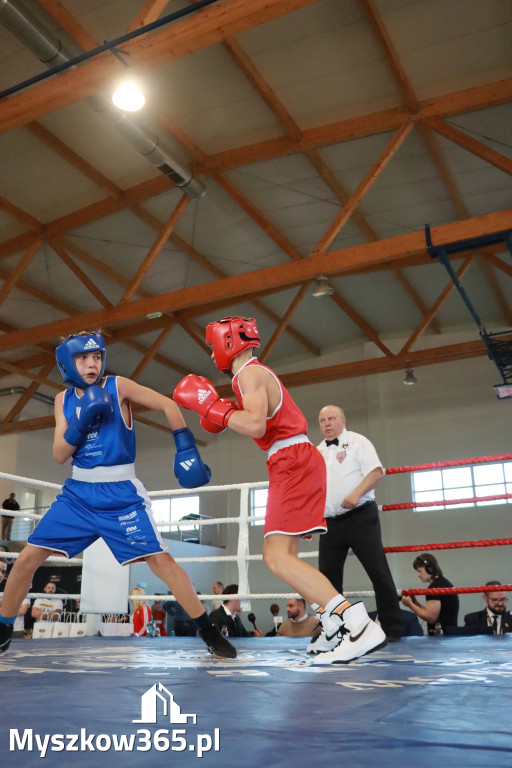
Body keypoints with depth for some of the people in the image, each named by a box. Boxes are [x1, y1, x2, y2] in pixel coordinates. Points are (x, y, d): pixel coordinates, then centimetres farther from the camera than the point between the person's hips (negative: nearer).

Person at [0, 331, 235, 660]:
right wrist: (82, 419, -17)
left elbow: (169, 405, -7)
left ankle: (209, 631, 0)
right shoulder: (64, 399, 5)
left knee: (160, 559, -11)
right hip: (78, 492, 4)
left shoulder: (118, 386, -7)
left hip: (121, 493, -4)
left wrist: (187, 450, -16)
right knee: (29, 557, 2)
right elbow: (59, 455, -1)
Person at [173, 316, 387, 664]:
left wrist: (211, 405, -14)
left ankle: (357, 623, -23)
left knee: (277, 555, -16)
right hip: (295, 462, 10)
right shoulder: (258, 374, 24)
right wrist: (219, 413, 17)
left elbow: (255, 426, -23)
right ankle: (338, 631, 7)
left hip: (293, 463, -10)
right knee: (286, 556, 10)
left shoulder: (250, 373, -8)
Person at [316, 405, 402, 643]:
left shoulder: (356, 441, 0)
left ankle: (392, 630, 1)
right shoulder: (317, 452, 17)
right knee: (329, 576, 7)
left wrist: (356, 494, -25)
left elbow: (376, 471, -12)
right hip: (330, 522, 6)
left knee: (378, 572, -6)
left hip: (359, 516, -6)